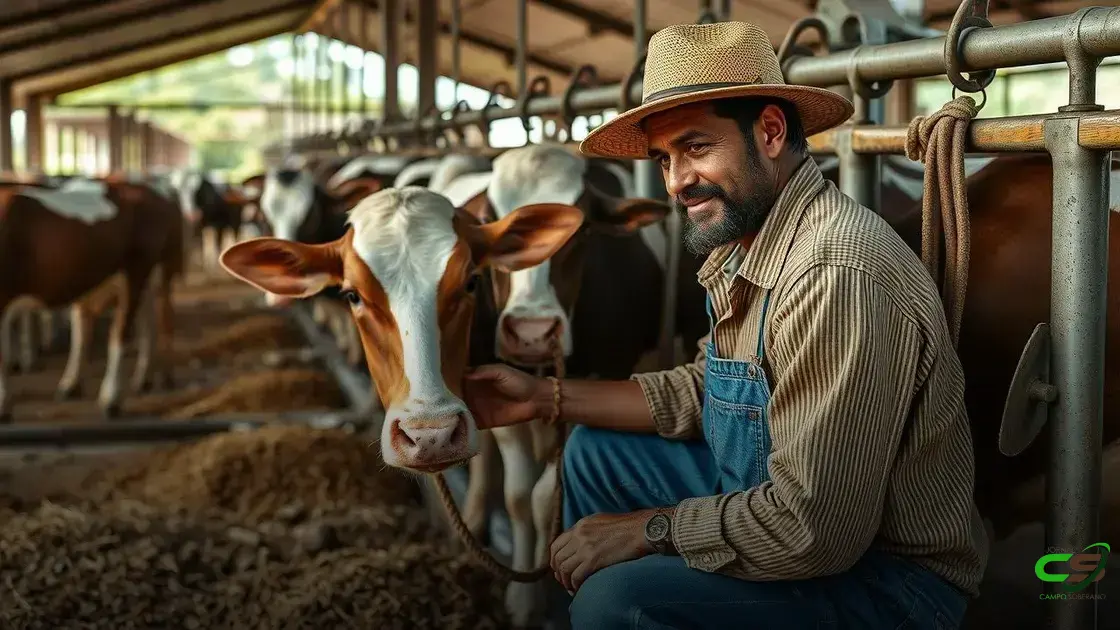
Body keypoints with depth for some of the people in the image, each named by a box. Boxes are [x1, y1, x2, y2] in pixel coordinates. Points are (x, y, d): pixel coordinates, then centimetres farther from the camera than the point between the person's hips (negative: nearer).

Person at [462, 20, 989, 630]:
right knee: (595, 452, 15)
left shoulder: (837, 276, -29)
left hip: (888, 579, -9)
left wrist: (648, 529, -17)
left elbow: (813, 531, -30)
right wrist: (548, 397, 11)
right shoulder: (746, 242, 2)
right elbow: (702, 391, 16)